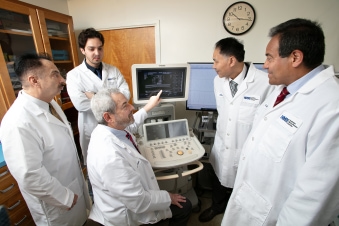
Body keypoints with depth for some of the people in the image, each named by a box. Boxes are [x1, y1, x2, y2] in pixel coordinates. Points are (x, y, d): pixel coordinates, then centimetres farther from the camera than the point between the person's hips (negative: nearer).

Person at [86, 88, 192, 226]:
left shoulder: (109, 128, -13)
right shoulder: (110, 157, -41)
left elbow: (130, 125, 12)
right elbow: (138, 202, -30)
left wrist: (149, 106, 20)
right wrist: (168, 198, -14)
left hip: (130, 196, 8)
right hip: (127, 212, -7)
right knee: (184, 206, 7)